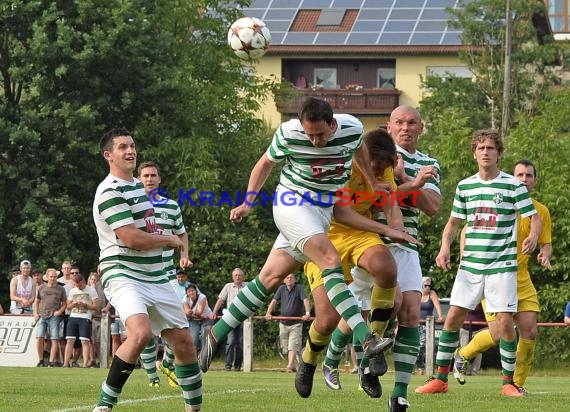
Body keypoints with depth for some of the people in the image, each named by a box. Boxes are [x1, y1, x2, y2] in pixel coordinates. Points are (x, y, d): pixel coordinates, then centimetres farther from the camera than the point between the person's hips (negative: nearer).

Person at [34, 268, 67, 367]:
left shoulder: (61, 289, 8)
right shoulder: (41, 288, 12)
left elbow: (64, 303, 11)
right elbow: (37, 302, 18)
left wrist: (60, 311, -6)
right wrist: (36, 313, 6)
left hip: (54, 317, -1)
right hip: (42, 316, 1)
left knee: (55, 339, -7)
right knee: (39, 338, -8)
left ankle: (51, 361, -4)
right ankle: (41, 360, 4)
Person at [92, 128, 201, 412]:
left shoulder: (138, 185, 17)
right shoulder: (110, 191, -13)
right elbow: (131, 238, -20)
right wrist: (170, 240, -4)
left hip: (155, 278, 9)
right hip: (123, 276, -9)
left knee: (183, 341, 7)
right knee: (141, 332, -32)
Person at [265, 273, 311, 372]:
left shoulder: (299, 288, -8)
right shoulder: (281, 289, 5)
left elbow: (306, 300, -20)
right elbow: (274, 301, 0)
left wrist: (307, 313, -36)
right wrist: (268, 313, -15)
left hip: (296, 323, -5)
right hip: (283, 323, 5)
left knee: (293, 346, -17)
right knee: (286, 347, 8)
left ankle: (290, 365, -27)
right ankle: (293, 366, 18)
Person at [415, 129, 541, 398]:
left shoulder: (513, 185, -2)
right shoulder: (464, 186, 9)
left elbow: (534, 217, -2)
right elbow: (454, 221, 18)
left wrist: (533, 236, -24)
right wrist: (445, 246, 1)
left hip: (502, 264, -3)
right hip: (470, 264, 3)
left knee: (505, 322, -8)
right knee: (453, 318, -3)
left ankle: (509, 382, 6)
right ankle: (440, 378, 6)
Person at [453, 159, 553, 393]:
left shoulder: (541, 211, 5)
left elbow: (546, 243, 14)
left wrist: (545, 255, -10)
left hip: (522, 279, 4)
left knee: (530, 331, -6)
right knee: (498, 333, -12)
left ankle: (517, 383, 11)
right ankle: (463, 356, 18)